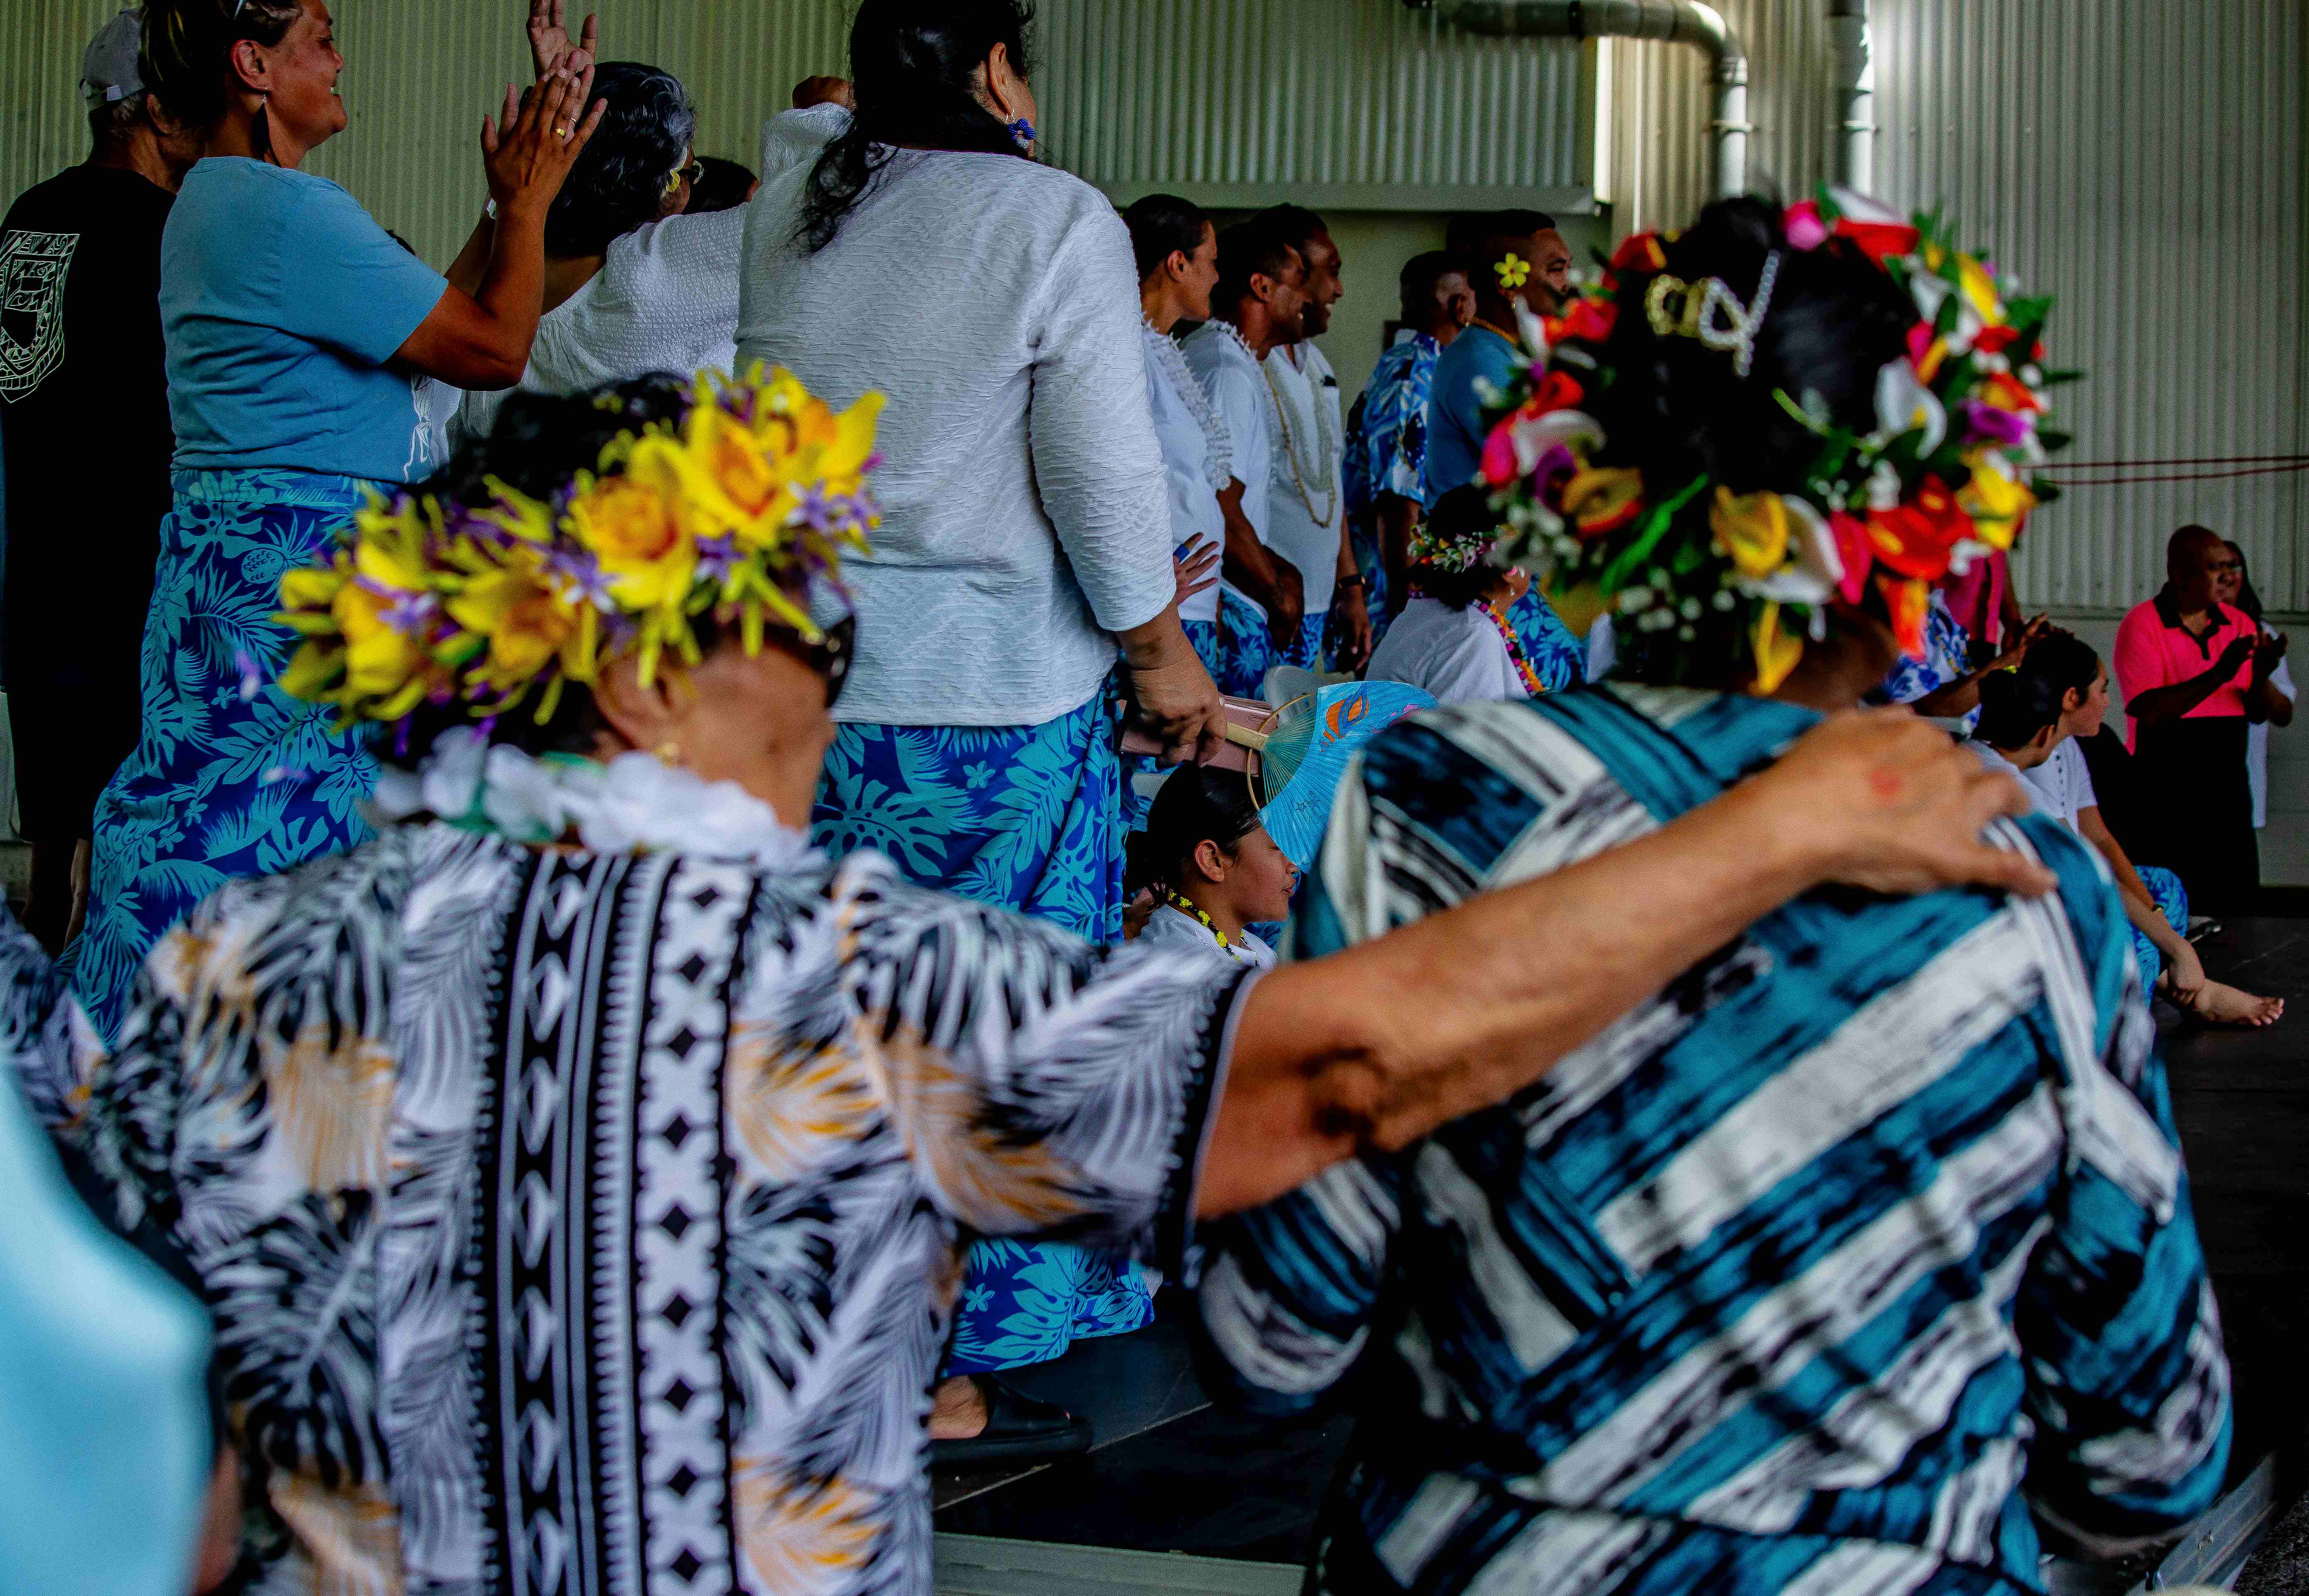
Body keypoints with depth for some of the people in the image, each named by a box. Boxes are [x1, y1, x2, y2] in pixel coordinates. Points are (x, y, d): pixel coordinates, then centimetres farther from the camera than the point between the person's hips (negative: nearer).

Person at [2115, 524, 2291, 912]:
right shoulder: (2142, 625, -7)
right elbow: (2148, 712, -19)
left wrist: (2261, 677, -13)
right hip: (2165, 789, -5)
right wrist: (2218, 675, -25)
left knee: (2236, 901, 5)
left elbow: (2261, 713, 9)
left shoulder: (2240, 625, 10)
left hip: (2227, 783, 5)